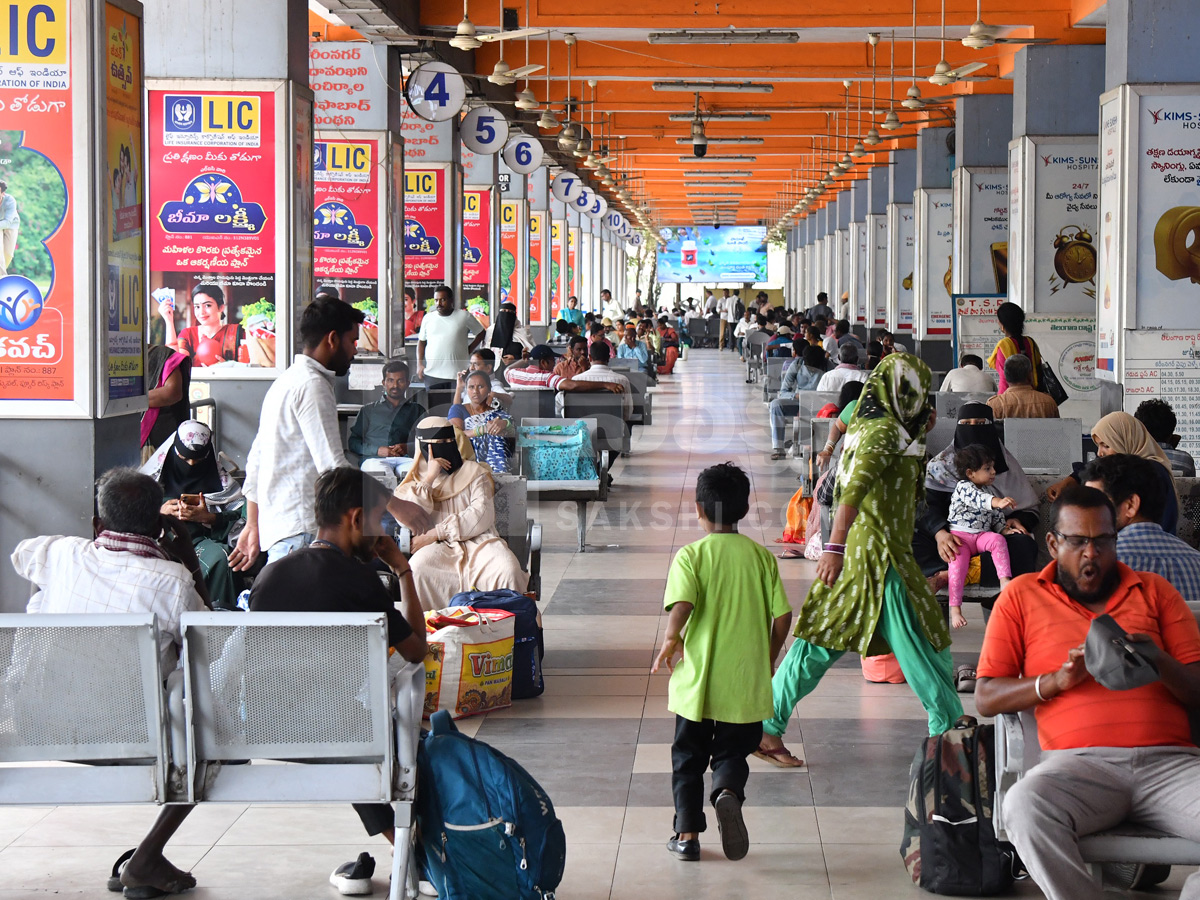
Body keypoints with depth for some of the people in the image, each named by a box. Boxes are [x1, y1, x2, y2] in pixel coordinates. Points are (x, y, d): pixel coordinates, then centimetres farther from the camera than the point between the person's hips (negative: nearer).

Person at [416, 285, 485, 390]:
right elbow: (421, 342, 16)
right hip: (432, 375, 2)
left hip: (457, 375, -2)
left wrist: (469, 350, 3)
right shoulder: (428, 318, 10)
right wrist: (419, 364, 4)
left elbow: (481, 333, 12)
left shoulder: (464, 316, 2)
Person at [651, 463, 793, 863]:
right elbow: (782, 616, -1)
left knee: (688, 756, 15)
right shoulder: (762, 557, 1)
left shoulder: (691, 555, -7)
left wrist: (671, 640, -6)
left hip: (696, 680, -1)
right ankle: (728, 792, -16)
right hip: (746, 682, 2)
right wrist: (768, 659, 12)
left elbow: (682, 605, -23)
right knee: (732, 752, 15)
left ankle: (687, 833, 11)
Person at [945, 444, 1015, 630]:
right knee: (958, 564, -25)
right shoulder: (963, 487, -8)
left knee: (998, 539, -26)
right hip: (960, 535, -5)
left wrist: (1005, 528, 3)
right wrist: (996, 501, -50)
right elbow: (976, 498, -31)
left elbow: (997, 517, 23)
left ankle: (1005, 580, -32)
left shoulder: (989, 492, 15)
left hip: (982, 536, 5)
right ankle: (955, 608, -23)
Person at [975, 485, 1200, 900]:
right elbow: (986, 698, 13)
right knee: (1024, 806, -36)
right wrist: (1058, 680, -4)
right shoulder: (1023, 596, 18)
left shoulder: (1155, 592, 21)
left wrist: (1162, 664, -9)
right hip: (1080, 760, -1)